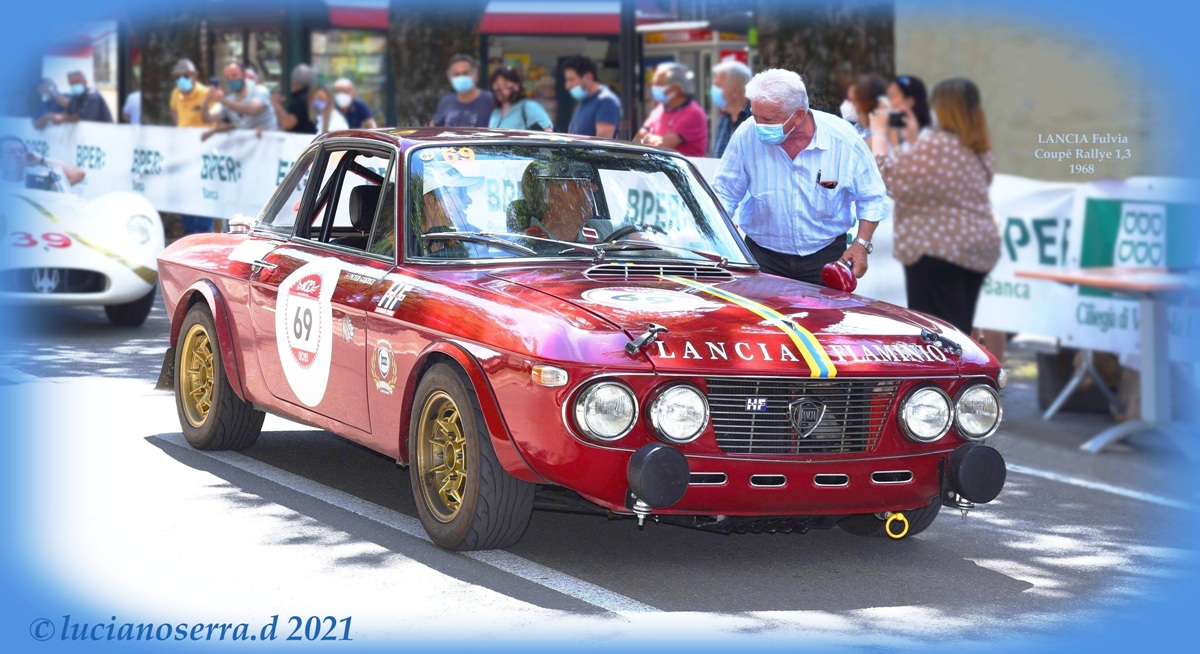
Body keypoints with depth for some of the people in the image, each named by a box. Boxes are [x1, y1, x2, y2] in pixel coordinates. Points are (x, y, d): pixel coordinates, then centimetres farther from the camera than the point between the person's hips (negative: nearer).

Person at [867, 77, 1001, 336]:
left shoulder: (935, 146, -16)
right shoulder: (979, 151, 12)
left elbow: (887, 177, -13)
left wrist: (879, 132, -2)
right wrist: (913, 140, 22)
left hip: (938, 250, -9)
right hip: (977, 249, 9)